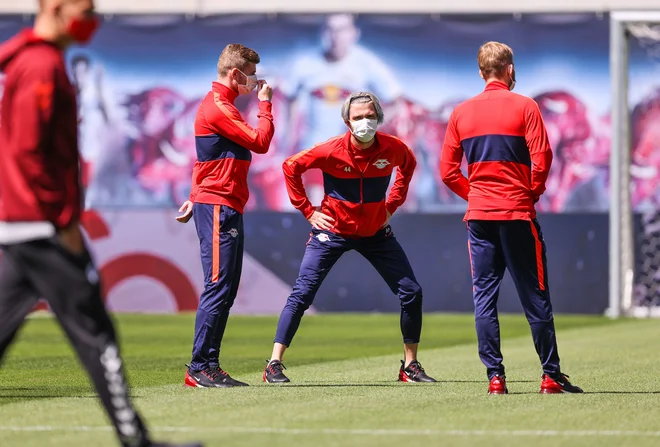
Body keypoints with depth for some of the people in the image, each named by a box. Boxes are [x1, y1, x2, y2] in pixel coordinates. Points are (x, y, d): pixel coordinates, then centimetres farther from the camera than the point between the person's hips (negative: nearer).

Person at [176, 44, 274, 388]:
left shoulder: (221, 105, 22)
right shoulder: (217, 107, -12)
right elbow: (259, 142, -16)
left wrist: (195, 198, 21)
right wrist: (265, 104, -4)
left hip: (225, 208, 11)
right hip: (218, 206, -11)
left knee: (226, 289, 9)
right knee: (218, 287, -12)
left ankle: (210, 367, 9)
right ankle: (200, 369, -11)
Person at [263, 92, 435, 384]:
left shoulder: (393, 148, -11)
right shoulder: (332, 151, -20)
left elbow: (408, 165, 13)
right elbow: (291, 167, -7)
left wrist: (392, 204, 6)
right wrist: (308, 211, -8)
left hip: (376, 232, 3)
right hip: (333, 231, -3)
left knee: (412, 293, -1)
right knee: (302, 294, -11)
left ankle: (410, 366, 13)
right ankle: (274, 365, -6)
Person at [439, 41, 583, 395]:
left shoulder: (461, 113, 7)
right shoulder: (525, 107, -3)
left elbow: (448, 172, 6)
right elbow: (542, 160, -10)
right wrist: (531, 195, 5)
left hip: (479, 216, 3)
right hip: (518, 214, -3)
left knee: (484, 296, 4)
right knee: (534, 296, 3)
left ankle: (495, 377, 0)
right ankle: (551, 376, 4)